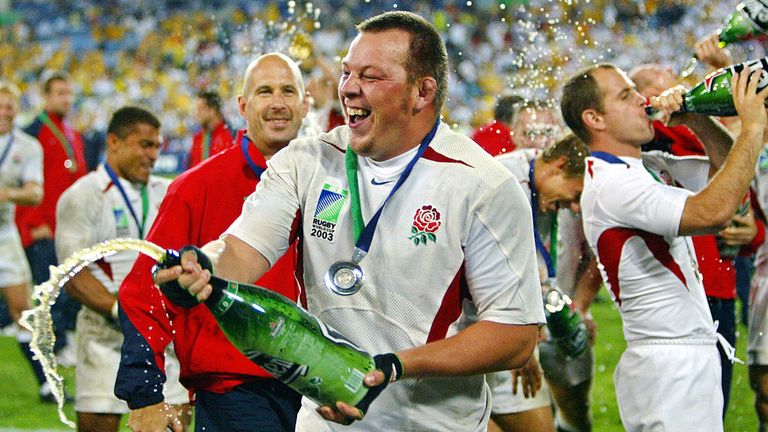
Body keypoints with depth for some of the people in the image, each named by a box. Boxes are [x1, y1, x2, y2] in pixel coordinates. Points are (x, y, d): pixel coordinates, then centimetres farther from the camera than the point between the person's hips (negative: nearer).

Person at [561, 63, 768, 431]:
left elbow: (728, 166, 20)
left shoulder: (652, 166, 12)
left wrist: (696, 117, 2)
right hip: (669, 367, -10)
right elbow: (713, 212, -30)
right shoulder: (610, 184, -18)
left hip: (695, 356, 10)